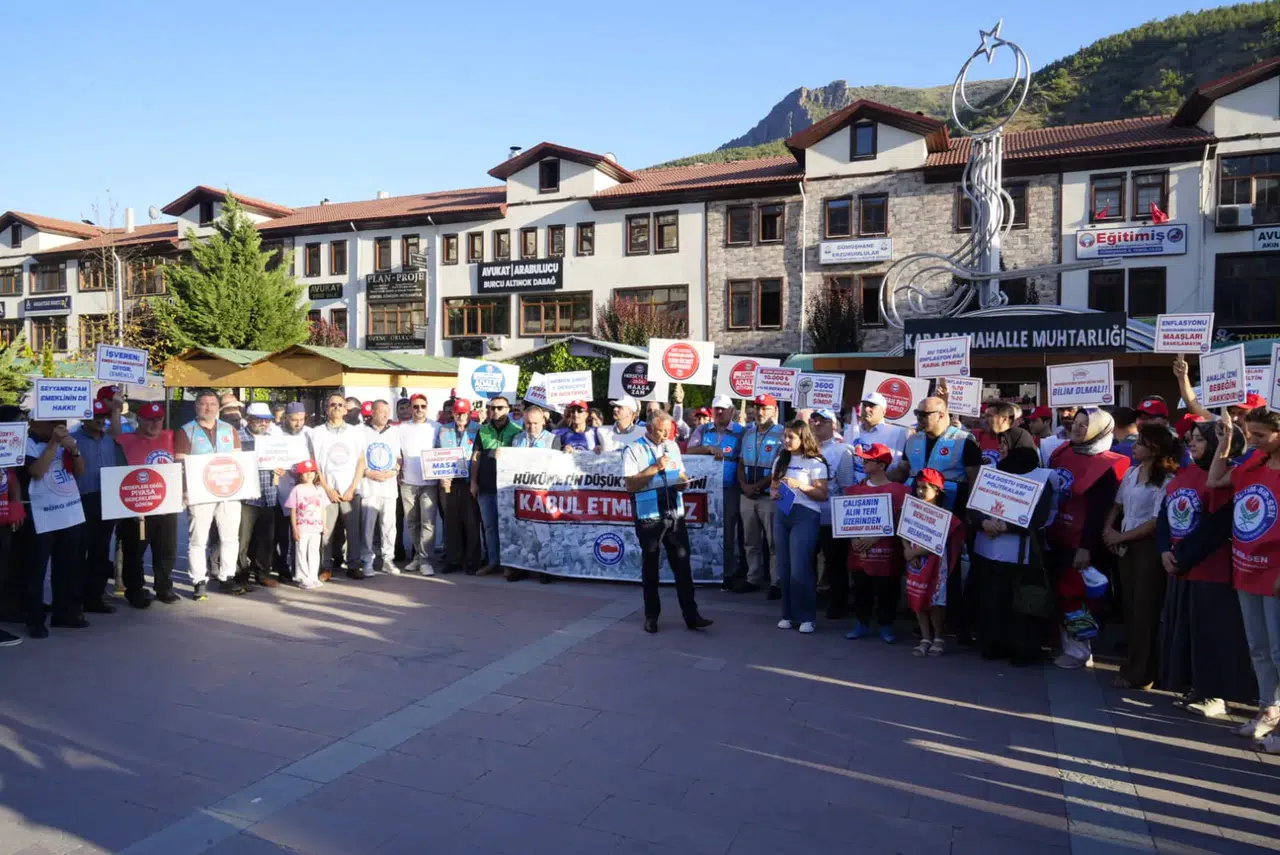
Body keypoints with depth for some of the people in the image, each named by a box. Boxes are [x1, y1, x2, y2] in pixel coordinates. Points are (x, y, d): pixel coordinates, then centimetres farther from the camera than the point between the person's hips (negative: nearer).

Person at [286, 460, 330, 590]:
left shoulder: (319, 489, 7)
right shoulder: (297, 490, -5)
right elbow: (293, 511, -5)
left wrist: (324, 525, 7)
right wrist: (294, 528, -9)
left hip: (316, 528, 4)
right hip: (302, 528, -4)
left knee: (314, 552, 9)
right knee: (301, 552, 2)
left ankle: (313, 577, 16)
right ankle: (303, 578, 9)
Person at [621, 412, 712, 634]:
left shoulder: (672, 446, 12)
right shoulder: (633, 449, -6)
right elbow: (630, 484, -14)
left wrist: (683, 482, -5)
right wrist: (655, 467, -20)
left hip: (675, 514, 4)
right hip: (649, 516, -4)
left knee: (682, 564, 3)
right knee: (650, 566, 8)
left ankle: (691, 615, 9)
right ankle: (651, 616, 20)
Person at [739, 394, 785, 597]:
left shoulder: (781, 434, -9)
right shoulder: (748, 433, 11)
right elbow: (742, 464, 13)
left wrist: (757, 486, -13)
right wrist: (744, 486, -4)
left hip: (770, 496, -6)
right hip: (747, 496, 6)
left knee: (774, 542, 0)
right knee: (751, 541, 13)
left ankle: (777, 583, 7)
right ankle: (753, 579, 23)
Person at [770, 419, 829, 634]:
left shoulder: (814, 462, -5)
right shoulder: (780, 460, 14)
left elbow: (822, 495, -8)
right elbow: (772, 485, 21)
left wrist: (800, 486, -20)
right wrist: (773, 493, -1)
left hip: (805, 516, -6)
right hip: (781, 515, 6)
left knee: (800, 568, -8)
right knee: (784, 568, 7)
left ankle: (807, 616, 3)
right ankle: (788, 613, 17)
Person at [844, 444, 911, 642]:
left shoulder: (898, 490, -5)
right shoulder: (856, 489, 9)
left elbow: (899, 521, -9)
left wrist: (876, 537, -16)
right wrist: (853, 537, -6)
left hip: (886, 551, -4)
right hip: (859, 549, 4)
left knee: (886, 590, 4)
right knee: (861, 589, 9)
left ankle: (886, 626, 18)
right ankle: (861, 624, 22)